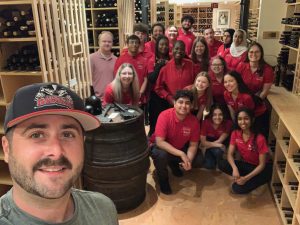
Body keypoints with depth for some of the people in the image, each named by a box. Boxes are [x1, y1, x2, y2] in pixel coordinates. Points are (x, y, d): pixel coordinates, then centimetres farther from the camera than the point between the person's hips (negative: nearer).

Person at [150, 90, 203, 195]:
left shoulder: (194, 121, -17)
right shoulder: (164, 116, -29)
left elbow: (193, 145, -9)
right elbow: (159, 142, -33)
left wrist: (188, 160, -30)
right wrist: (181, 154, -37)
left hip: (181, 148, 4)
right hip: (164, 148, -4)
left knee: (198, 160, -13)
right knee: (161, 155, -36)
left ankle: (174, 163, 17)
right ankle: (163, 178, -2)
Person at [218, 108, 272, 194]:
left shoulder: (260, 138, -26)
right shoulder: (235, 133, -11)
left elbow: (262, 165, -21)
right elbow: (230, 154, -10)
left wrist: (246, 178, -29)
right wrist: (235, 168, -31)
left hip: (262, 169, -5)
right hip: (246, 164, 5)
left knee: (237, 188, -25)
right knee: (222, 164, -21)